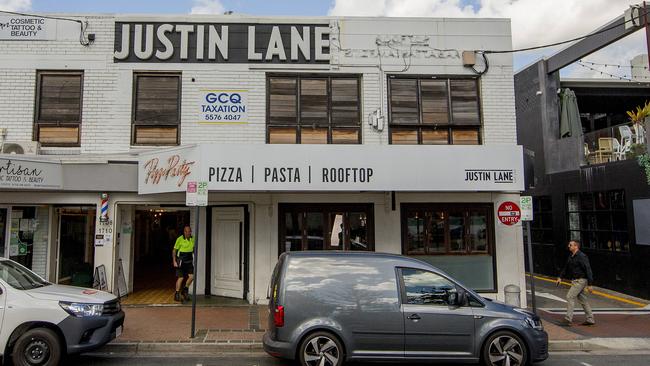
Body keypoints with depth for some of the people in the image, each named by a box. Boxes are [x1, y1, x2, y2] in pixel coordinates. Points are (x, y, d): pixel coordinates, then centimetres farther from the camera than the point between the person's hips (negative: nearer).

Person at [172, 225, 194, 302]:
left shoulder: (193, 239, 2)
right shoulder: (180, 239, -12)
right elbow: (174, 251, -5)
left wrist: (194, 259, 16)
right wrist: (174, 261, -11)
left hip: (189, 261, 4)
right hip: (181, 261, -4)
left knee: (192, 276, -4)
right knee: (181, 278, -6)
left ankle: (185, 290, 19)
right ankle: (177, 294, 9)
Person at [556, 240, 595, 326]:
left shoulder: (581, 256, -16)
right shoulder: (571, 257, 12)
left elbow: (588, 270, -18)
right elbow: (566, 268, 21)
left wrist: (589, 284, -19)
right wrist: (560, 277, 13)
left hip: (581, 280, -10)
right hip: (575, 281, 10)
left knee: (570, 296, -12)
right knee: (582, 299, 13)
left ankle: (568, 319, -9)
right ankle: (590, 319, 22)